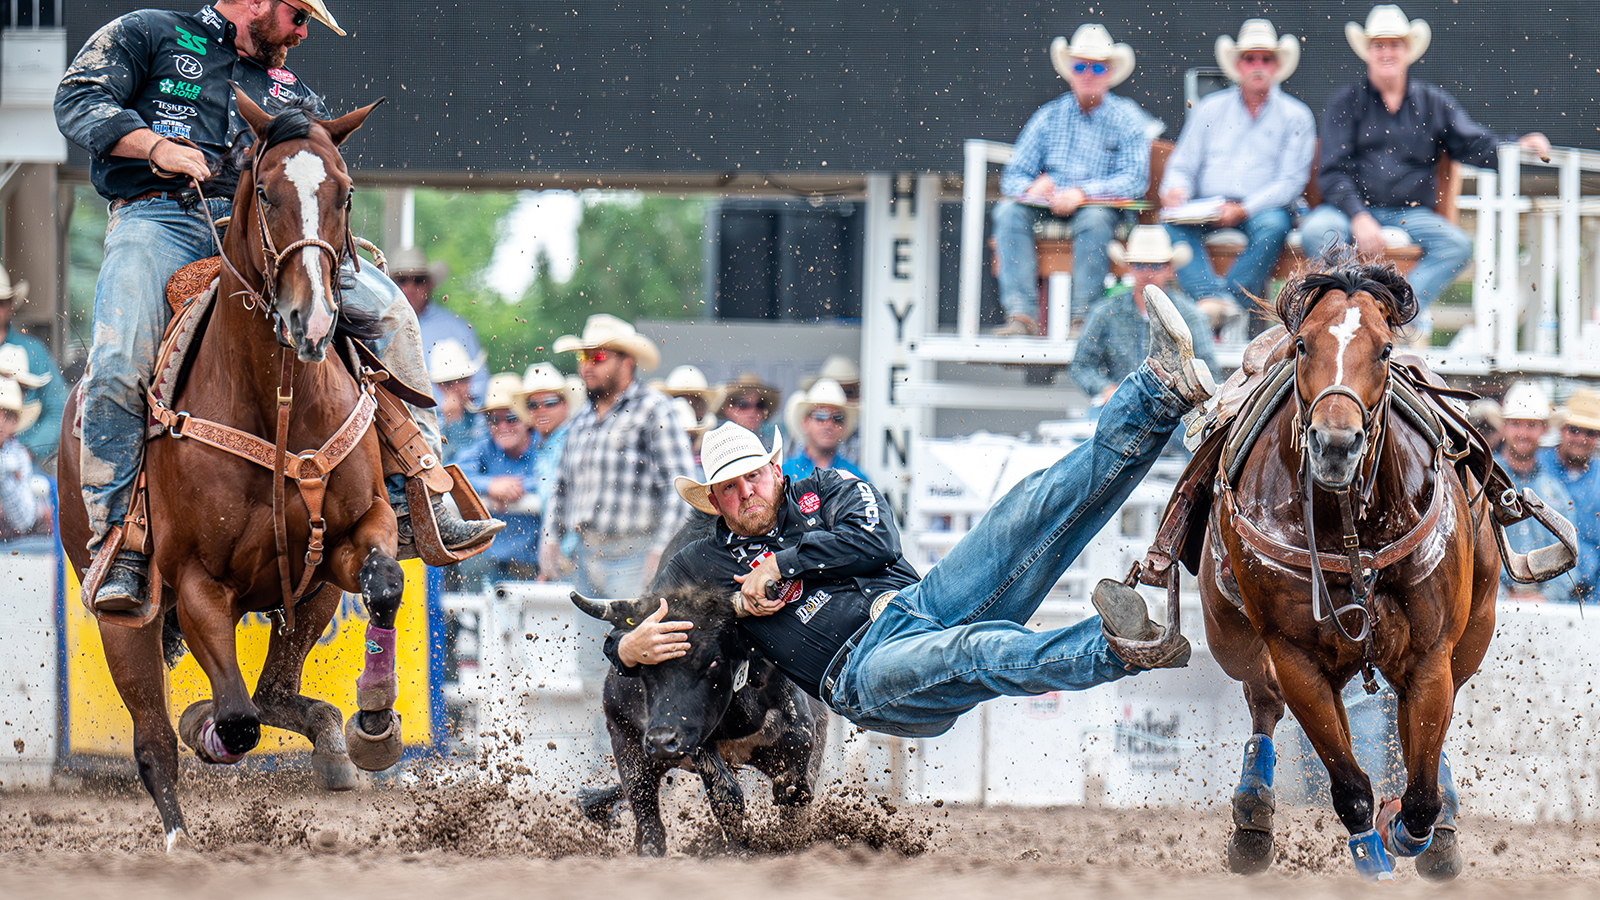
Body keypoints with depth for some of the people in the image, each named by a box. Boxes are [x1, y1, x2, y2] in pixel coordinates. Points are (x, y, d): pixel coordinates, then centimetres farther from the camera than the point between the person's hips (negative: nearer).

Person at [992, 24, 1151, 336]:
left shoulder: (1126, 119, 4)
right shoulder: (1050, 117, 14)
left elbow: (1134, 180, -9)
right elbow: (1013, 177, 11)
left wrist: (1082, 193, -23)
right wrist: (1032, 187, -15)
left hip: (1101, 206, -3)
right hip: (1047, 206, 3)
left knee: (1094, 218, -37)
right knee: (1009, 211, -25)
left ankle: (1083, 316, -37)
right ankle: (1021, 314, -35)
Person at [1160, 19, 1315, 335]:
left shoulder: (1296, 116, 8)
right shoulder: (1209, 109, 16)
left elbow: (1290, 181, -2)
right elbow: (1183, 165, 14)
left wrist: (1243, 210, -17)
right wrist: (1175, 192, -12)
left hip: (1262, 209, -2)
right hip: (1207, 208, 2)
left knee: (1273, 224, -36)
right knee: (1174, 222, -29)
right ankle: (1211, 298, -47)